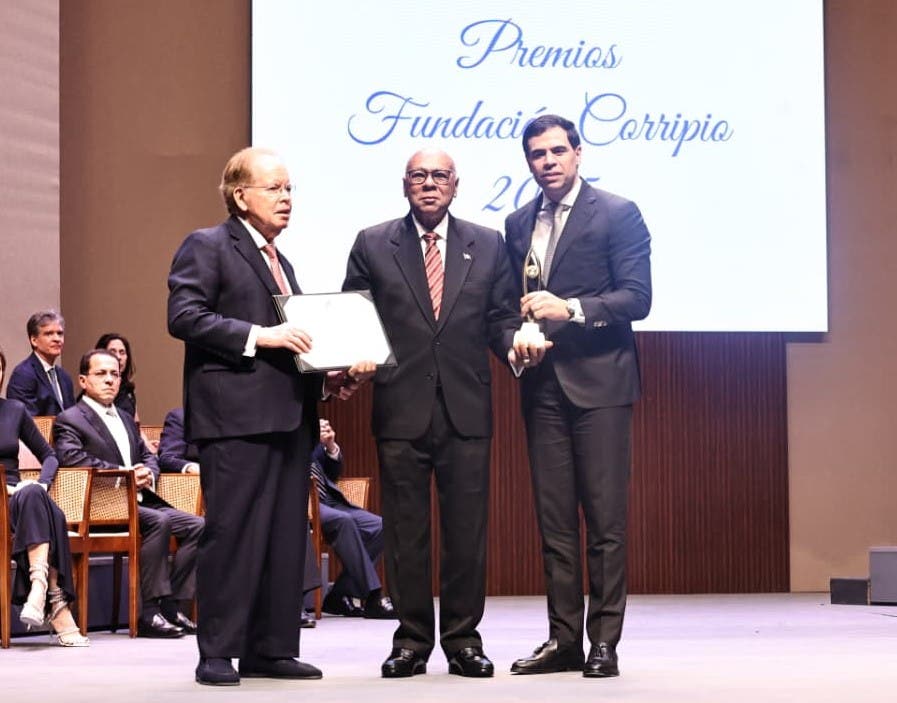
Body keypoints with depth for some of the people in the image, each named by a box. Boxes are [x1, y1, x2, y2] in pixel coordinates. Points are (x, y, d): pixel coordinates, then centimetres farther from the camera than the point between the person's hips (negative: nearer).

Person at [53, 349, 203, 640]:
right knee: (158, 521, -33)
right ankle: (149, 613, -31)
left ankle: (172, 606, -13)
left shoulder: (126, 419, 27)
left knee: (196, 526, -12)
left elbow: (148, 457, 25)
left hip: (139, 501, 8)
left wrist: (148, 474, -1)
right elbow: (73, 459, -16)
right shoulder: (69, 420, 1)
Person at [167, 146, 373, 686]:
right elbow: (184, 316, -14)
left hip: (290, 414, 9)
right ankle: (217, 654, -3)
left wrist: (330, 372, 10)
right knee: (233, 533, -8)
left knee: (286, 536, 8)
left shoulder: (281, 261, 24)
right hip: (236, 414, -8)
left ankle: (272, 649, 14)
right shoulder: (207, 246, -2)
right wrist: (259, 335, -20)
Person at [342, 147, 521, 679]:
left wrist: (515, 343, -12)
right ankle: (412, 640, 12)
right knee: (405, 530, 4)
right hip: (401, 409, -1)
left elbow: (501, 317, 9)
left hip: (467, 410, 1)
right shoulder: (372, 245, 7)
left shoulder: (488, 245, 10)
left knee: (467, 530, 3)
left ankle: (463, 639, 12)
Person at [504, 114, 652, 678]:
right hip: (543, 385, 5)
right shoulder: (519, 224, 16)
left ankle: (604, 642, -1)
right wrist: (514, 343, 1)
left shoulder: (617, 214, -1)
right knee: (554, 518, 6)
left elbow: (637, 297, -9)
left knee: (605, 516, -5)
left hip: (598, 380, -5)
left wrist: (571, 309, -20)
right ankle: (563, 638, 10)